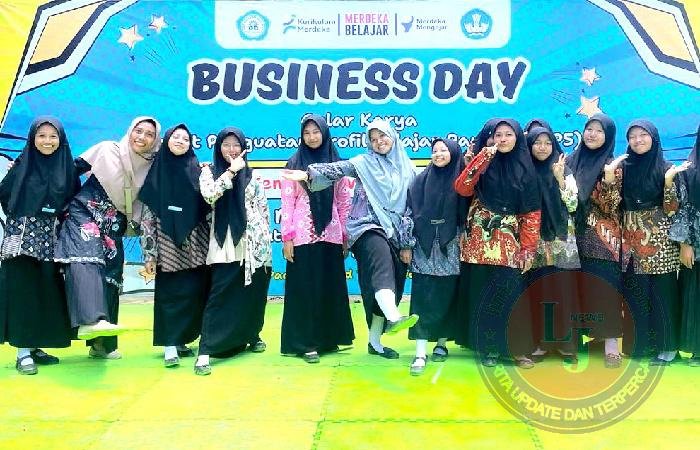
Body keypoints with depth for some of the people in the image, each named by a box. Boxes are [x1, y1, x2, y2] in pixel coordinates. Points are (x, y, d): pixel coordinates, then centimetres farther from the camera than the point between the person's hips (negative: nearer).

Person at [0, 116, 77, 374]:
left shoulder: (68, 168, 6)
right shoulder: (23, 165, 1)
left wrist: (60, 215, -4)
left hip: (51, 240, 3)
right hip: (22, 238, -3)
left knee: (47, 293, 4)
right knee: (23, 292, -5)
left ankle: (35, 345, 16)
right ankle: (23, 352, -2)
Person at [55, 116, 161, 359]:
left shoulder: (152, 168, 4)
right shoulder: (107, 150, -3)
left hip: (114, 224, 4)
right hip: (84, 212, -4)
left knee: (109, 277, 3)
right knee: (87, 258, -29)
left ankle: (101, 342, 11)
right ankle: (91, 320, -45)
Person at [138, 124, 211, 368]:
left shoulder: (198, 171, 5)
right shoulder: (156, 173, 4)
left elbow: (208, 207, 5)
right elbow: (148, 217, 2)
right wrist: (150, 254, -3)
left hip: (194, 245, 1)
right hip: (168, 246, -1)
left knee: (194, 292, 1)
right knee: (169, 293, -2)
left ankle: (181, 339, 16)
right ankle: (171, 345, 4)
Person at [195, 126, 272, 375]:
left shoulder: (253, 176, 12)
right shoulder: (209, 172, 6)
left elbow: (264, 210, 12)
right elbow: (209, 195, -16)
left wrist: (266, 244, 7)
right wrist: (232, 170, -15)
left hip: (255, 245, 3)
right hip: (226, 248, -3)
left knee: (254, 295, 10)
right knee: (219, 297, -9)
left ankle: (253, 336, 33)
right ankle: (205, 352, -10)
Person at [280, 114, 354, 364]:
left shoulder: (336, 164, 8)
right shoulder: (294, 164, 2)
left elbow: (344, 202, 9)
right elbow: (287, 203, -1)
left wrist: (346, 235, 5)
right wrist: (286, 237, -8)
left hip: (330, 236, 3)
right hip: (303, 237, -2)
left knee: (330, 287, 7)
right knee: (304, 289, 1)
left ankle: (328, 338, 19)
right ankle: (305, 342, 6)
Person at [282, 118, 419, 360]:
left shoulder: (407, 167, 15)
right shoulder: (364, 162, 5)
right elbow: (337, 169, -10)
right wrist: (310, 174, -27)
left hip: (395, 232, 5)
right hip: (368, 227, -4)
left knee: (391, 282, 1)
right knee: (382, 261, -33)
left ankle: (375, 341, 10)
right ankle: (393, 317, -52)